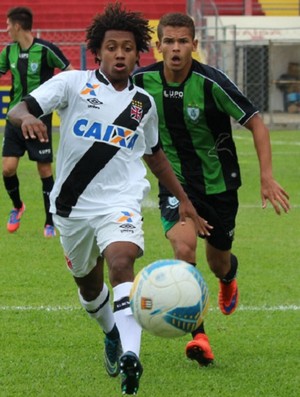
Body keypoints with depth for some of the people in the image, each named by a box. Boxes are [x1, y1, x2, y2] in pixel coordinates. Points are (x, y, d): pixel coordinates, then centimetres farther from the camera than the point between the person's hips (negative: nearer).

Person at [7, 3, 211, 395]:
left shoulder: (144, 103, 8)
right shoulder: (73, 83, -2)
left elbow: (154, 154, 23)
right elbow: (19, 109, -12)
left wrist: (183, 200, 24)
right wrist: (27, 117, -37)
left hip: (119, 203, -1)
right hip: (72, 206, 1)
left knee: (121, 263, -29)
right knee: (88, 284, 17)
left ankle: (130, 353, -41)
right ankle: (113, 333, 49)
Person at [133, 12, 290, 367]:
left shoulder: (211, 82, -22)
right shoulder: (141, 81, -13)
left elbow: (255, 123, -15)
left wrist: (267, 177, -22)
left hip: (218, 183, -1)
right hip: (175, 182, 1)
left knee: (218, 262, 14)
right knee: (183, 247, -25)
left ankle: (229, 276, 55)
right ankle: (197, 335, -20)